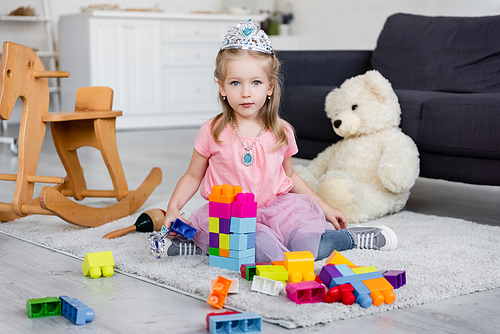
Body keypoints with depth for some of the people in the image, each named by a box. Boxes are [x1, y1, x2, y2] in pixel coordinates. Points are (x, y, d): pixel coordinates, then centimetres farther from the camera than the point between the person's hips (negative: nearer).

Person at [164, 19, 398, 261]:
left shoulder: (281, 132, 4)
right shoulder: (212, 132, -3)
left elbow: (290, 177, 19)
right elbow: (192, 176, 6)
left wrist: (325, 208, 18)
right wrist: (173, 209, -10)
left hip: (273, 208, 4)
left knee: (307, 246, -22)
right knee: (263, 250, -36)